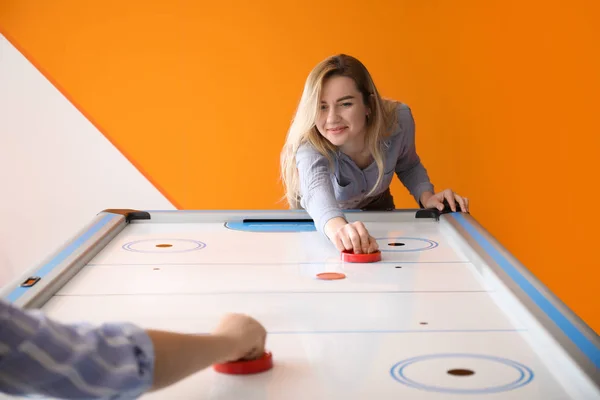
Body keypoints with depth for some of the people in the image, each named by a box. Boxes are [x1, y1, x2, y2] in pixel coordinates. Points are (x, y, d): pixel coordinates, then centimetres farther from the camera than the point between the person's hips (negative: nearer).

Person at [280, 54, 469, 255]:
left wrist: (426, 196, -22)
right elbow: (317, 190, -61)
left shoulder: (398, 119, -25)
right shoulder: (310, 145, -37)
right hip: (320, 223, -1)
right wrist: (337, 227, -82)